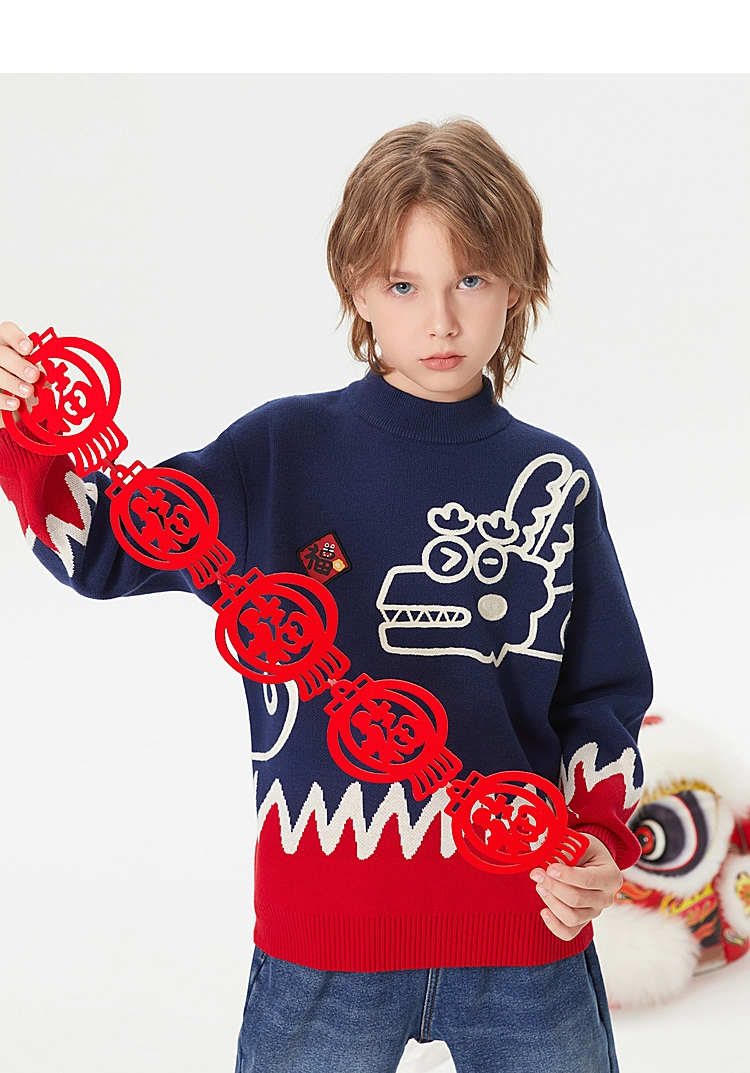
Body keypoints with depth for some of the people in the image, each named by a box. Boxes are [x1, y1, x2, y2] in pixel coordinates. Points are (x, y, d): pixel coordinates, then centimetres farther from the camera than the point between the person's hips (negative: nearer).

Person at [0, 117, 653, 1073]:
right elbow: (103, 545, 3)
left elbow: (606, 693, 9)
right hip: (326, 925, -1)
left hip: (525, 925, 1)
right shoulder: (280, 453, 0)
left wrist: (601, 838, -5)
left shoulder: (554, 482, 4)